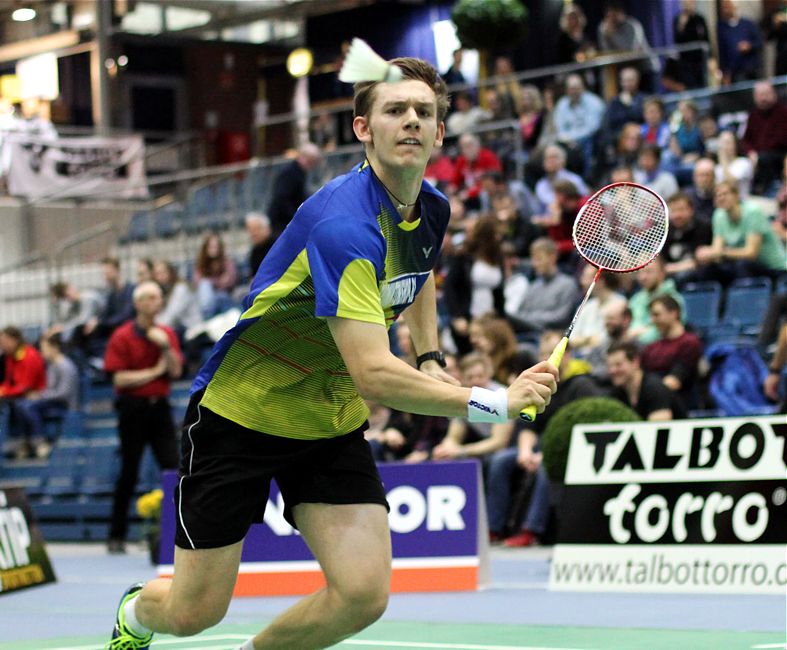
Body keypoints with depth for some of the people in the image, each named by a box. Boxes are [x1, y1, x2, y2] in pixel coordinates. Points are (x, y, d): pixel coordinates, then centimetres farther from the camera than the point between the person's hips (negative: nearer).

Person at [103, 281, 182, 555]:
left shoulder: (167, 334, 9)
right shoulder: (122, 337, -5)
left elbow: (176, 371, 1)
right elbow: (119, 379, -12)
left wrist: (165, 347, -14)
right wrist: (154, 372, -9)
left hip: (159, 407, 4)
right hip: (133, 407, -4)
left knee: (173, 469, -5)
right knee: (129, 474, 0)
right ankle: (116, 536, 9)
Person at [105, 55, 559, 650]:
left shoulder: (433, 210, -2)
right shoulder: (344, 225, -30)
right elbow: (373, 375, -35)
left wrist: (432, 360, 13)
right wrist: (495, 402, -32)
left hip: (333, 423, 6)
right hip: (240, 413, -6)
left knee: (363, 594, -13)